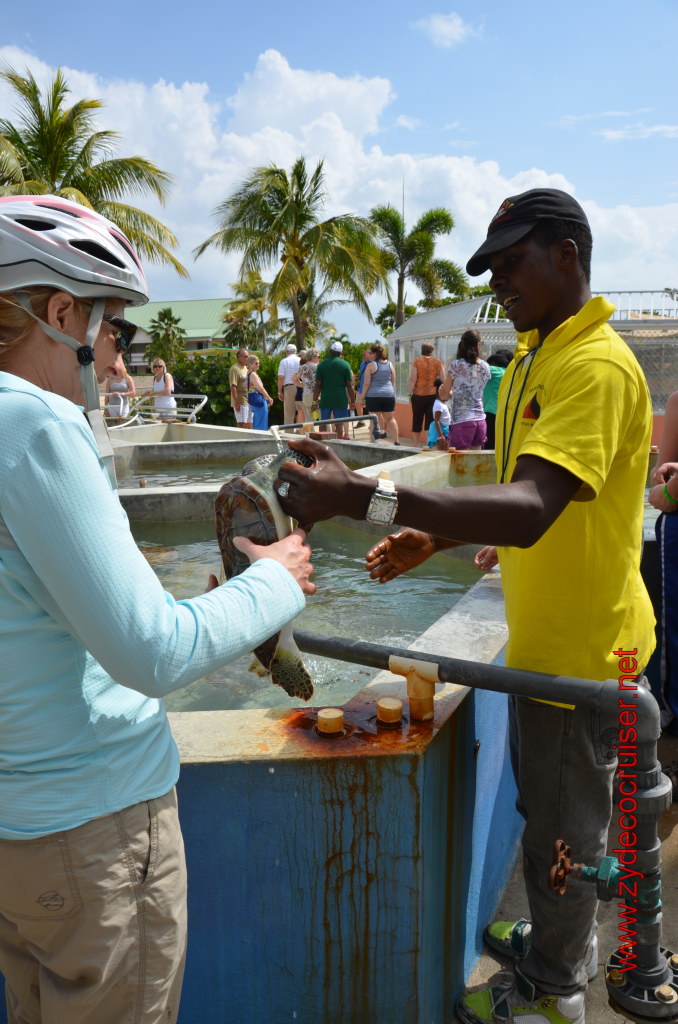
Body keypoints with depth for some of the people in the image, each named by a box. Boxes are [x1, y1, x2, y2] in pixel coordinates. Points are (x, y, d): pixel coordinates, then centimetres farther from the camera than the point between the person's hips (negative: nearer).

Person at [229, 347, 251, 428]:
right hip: (240, 402, -9)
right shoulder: (234, 369, -11)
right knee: (242, 425, -11)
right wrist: (236, 402, -23)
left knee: (249, 425, 9)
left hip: (249, 401, 9)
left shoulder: (245, 368, 18)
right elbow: (233, 387, -18)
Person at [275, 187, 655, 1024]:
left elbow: (531, 508, -39)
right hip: (543, 639, 10)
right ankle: (561, 941, 48)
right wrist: (435, 538, 1)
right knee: (545, 806, 25)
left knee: (564, 824, 10)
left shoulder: (597, 366, -25)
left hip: (582, 647, -9)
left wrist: (367, 498, -49)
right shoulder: (533, 359, 9)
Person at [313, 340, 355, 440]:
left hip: (325, 398, 2)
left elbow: (318, 385, -1)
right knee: (340, 423, 1)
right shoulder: (345, 364, -2)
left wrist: (315, 399, 5)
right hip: (340, 398, -1)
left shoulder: (321, 364, 2)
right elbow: (349, 385, -3)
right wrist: (352, 400, 3)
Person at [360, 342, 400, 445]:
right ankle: (396, 441, 7)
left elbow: (366, 383, -9)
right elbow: (393, 382, 11)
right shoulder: (390, 365, 7)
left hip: (373, 395, -4)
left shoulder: (371, 365, -7)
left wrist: (362, 396, 1)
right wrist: (393, 393, 21)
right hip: (389, 394, 4)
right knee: (390, 418, 11)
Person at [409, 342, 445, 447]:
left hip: (418, 395, -1)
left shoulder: (417, 361, -4)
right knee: (431, 419, 5)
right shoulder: (437, 362, 2)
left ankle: (416, 442, 15)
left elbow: (412, 379, -8)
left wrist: (410, 393, -1)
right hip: (433, 394, 1)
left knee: (417, 419, 10)